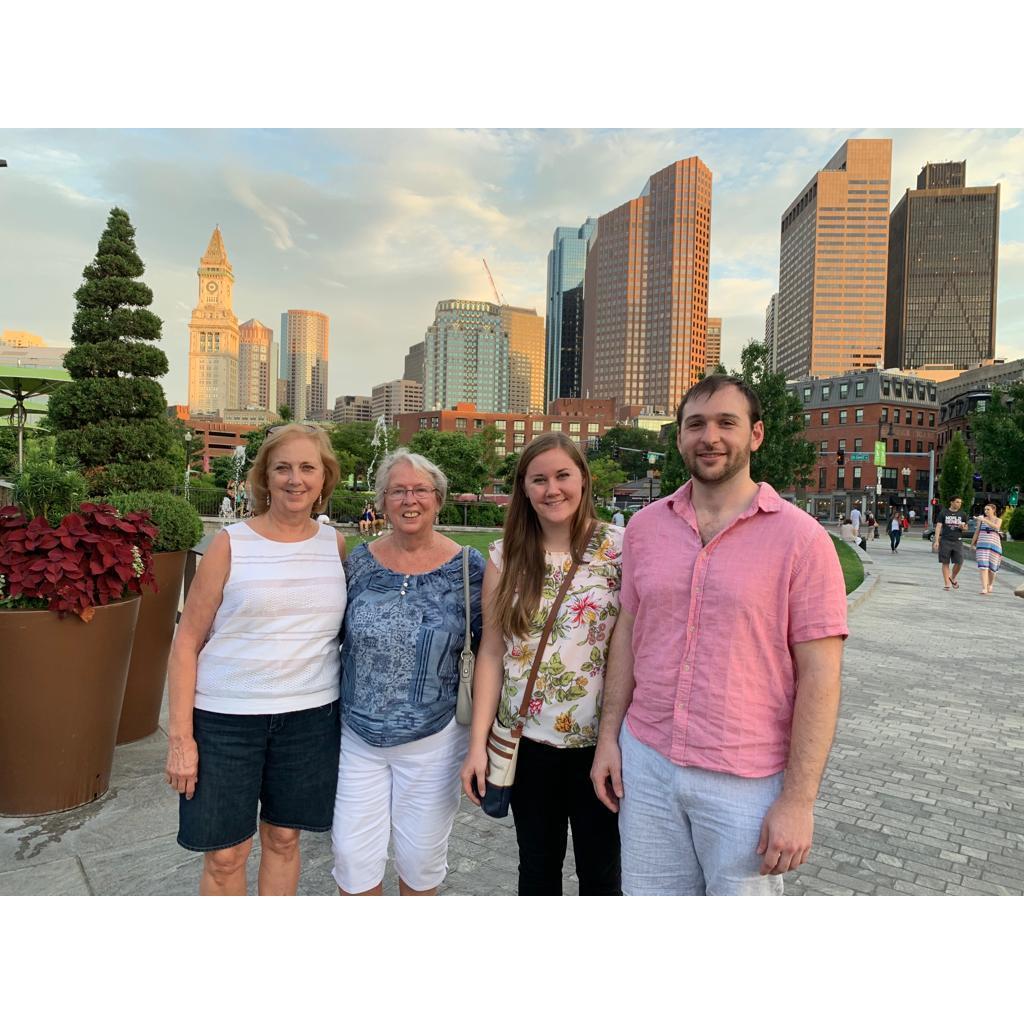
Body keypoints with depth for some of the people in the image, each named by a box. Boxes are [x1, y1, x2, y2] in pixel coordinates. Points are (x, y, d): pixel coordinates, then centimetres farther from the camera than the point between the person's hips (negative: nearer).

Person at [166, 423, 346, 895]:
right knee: (224, 854, 8)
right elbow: (187, 642, -5)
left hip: (310, 714, 3)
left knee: (283, 838, 17)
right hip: (225, 717, -2)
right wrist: (180, 736, -8)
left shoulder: (335, 544, 3)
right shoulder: (231, 544, -6)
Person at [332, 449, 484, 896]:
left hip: (434, 739, -1)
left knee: (420, 858, 14)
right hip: (358, 737, 2)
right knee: (352, 856, 9)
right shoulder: (360, 561, -2)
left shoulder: (467, 566, -7)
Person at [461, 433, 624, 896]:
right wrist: (477, 744, -2)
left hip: (600, 739, -2)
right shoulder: (507, 555, 0)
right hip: (528, 739, 3)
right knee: (537, 866, 20)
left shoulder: (619, 546, -7)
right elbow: (492, 652, 1)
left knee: (601, 869, 14)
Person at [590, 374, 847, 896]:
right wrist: (609, 736, 6)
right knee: (649, 893, 17)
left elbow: (819, 675, -11)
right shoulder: (645, 526, 2)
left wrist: (798, 800, -13)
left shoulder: (800, 538, -11)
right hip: (646, 762, 4)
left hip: (747, 782, -3)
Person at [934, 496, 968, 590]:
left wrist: (963, 528, -8)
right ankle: (946, 583, 6)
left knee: (959, 562, -4)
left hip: (958, 541, 2)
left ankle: (953, 578, 22)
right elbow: (938, 527, 0)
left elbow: (965, 529, 18)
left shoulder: (962, 515, 11)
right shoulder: (943, 513, 4)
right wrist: (936, 540, -8)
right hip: (945, 541, -2)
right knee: (945, 563, 0)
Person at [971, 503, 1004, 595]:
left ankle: (990, 585, 32)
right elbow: (977, 532, 16)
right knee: (983, 566, -13)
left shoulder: (998, 520, 4)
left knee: (992, 567, 7)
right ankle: (984, 588, -18)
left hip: (994, 545, 0)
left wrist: (985, 520, -29)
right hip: (982, 545, 0)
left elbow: (996, 527, -19)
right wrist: (972, 544, 20)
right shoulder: (981, 519, 9)